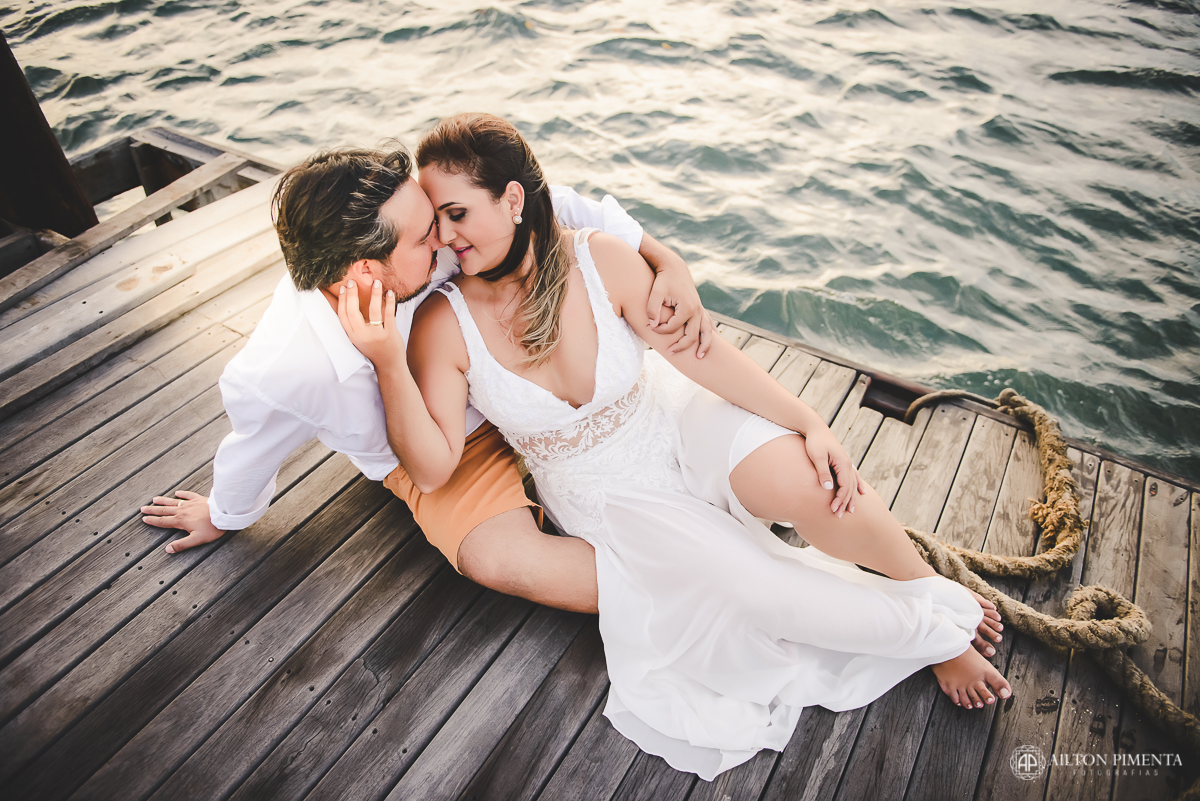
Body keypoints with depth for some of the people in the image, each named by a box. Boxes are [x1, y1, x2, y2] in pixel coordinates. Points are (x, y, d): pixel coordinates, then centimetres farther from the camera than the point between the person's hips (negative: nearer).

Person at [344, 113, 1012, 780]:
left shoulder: (600, 260, -17)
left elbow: (701, 352, -12)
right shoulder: (444, 324, -17)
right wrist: (388, 363, -30)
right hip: (600, 493, 0)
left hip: (674, 422, 1)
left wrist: (810, 421, -15)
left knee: (820, 489, -26)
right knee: (742, 585, -21)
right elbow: (434, 467, -16)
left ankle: (932, 585, 7)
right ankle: (934, 627, 4)